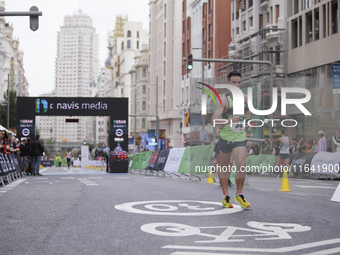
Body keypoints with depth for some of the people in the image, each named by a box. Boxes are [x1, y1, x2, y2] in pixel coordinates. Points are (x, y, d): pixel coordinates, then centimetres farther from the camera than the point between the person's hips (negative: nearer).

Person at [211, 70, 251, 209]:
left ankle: (239, 195, 3)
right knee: (224, 167, 9)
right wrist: (229, 121, -39)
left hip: (240, 137, 2)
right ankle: (225, 196, 24)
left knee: (241, 165, -14)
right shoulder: (224, 99, -13)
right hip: (225, 137, -2)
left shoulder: (245, 98, 3)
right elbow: (214, 119, -25)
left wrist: (248, 122, 14)